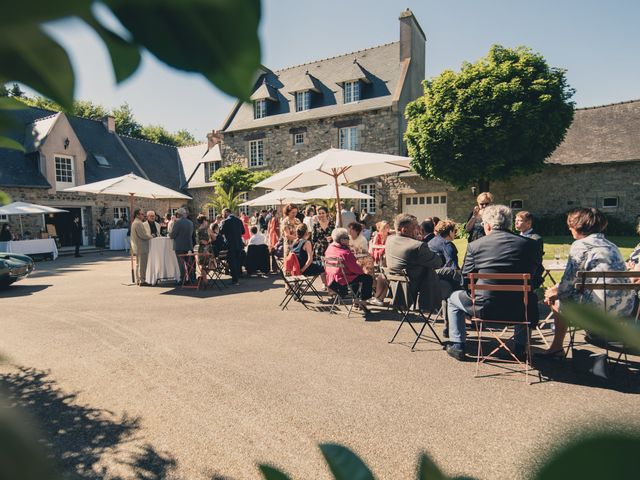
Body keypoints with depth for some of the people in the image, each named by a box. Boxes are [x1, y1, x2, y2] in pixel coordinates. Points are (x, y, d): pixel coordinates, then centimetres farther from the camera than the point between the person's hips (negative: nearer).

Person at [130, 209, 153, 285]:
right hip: (142, 247, -11)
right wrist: (150, 236, -5)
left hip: (137, 247, 11)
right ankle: (141, 281, -5)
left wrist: (149, 235, 13)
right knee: (142, 264, -8)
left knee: (138, 264, 15)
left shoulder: (135, 222, 19)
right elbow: (142, 235, -21)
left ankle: (138, 280, 21)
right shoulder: (138, 223, -16)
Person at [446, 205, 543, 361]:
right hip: (519, 310, 3)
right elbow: (536, 281, 9)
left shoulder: (475, 245, -5)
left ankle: (457, 346, 29)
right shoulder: (530, 244, 0)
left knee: (454, 298, 27)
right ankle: (520, 347, 41)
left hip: (485, 309, -2)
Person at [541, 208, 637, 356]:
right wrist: (557, 288, 20)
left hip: (601, 308, -8)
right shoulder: (610, 245, 19)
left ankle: (557, 347, 23)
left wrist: (555, 291, 11)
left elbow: (569, 281, -8)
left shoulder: (580, 245, -7)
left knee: (557, 300, 11)